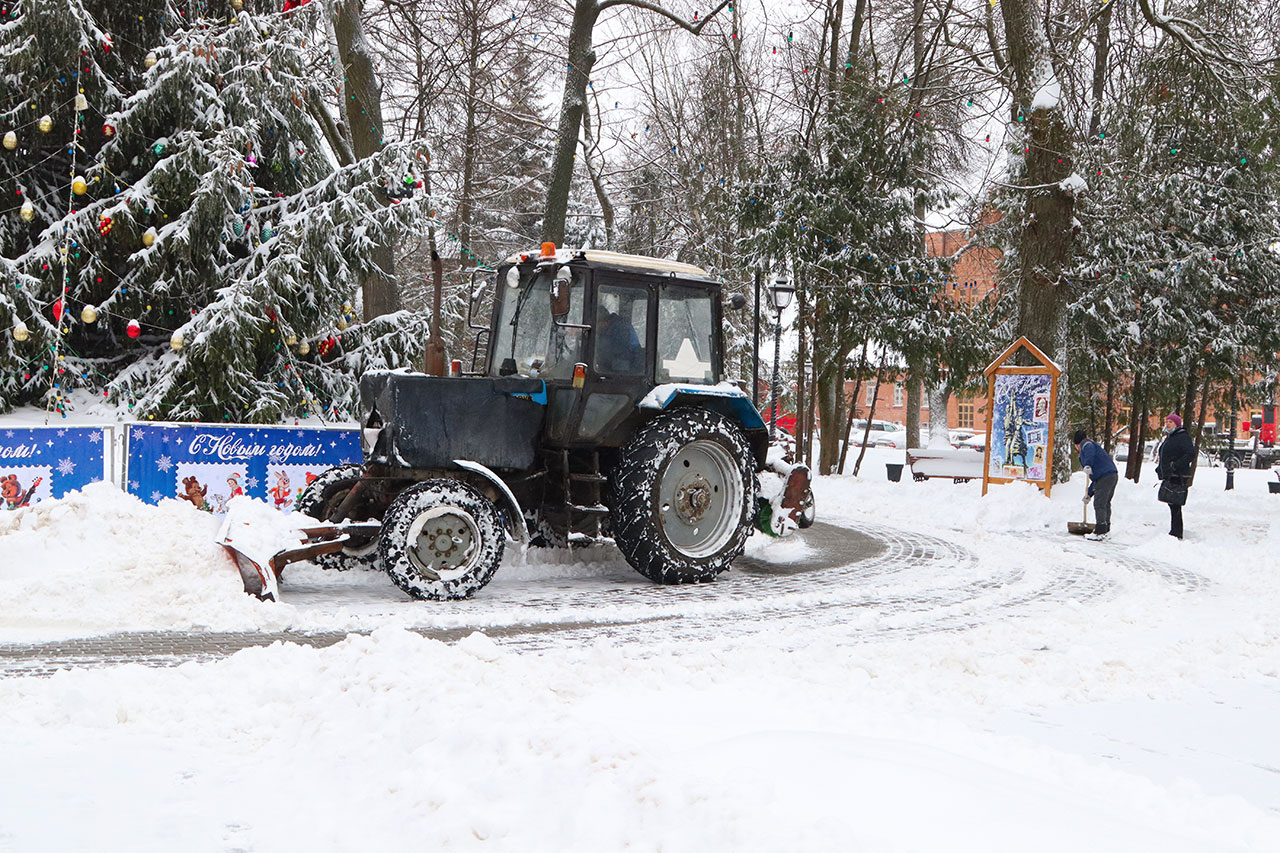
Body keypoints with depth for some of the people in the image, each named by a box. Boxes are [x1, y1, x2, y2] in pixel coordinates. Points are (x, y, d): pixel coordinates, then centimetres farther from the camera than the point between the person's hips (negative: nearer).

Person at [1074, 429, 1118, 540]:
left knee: (1099, 505, -6)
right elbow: (1095, 477, 33)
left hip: (1104, 478, -10)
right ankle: (1106, 530, 29)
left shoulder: (1085, 444, 7)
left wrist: (1087, 465, -35)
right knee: (1105, 503, 20)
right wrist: (1089, 494, 34)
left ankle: (1100, 533, -7)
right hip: (1113, 476, 10)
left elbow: (1089, 448, -23)